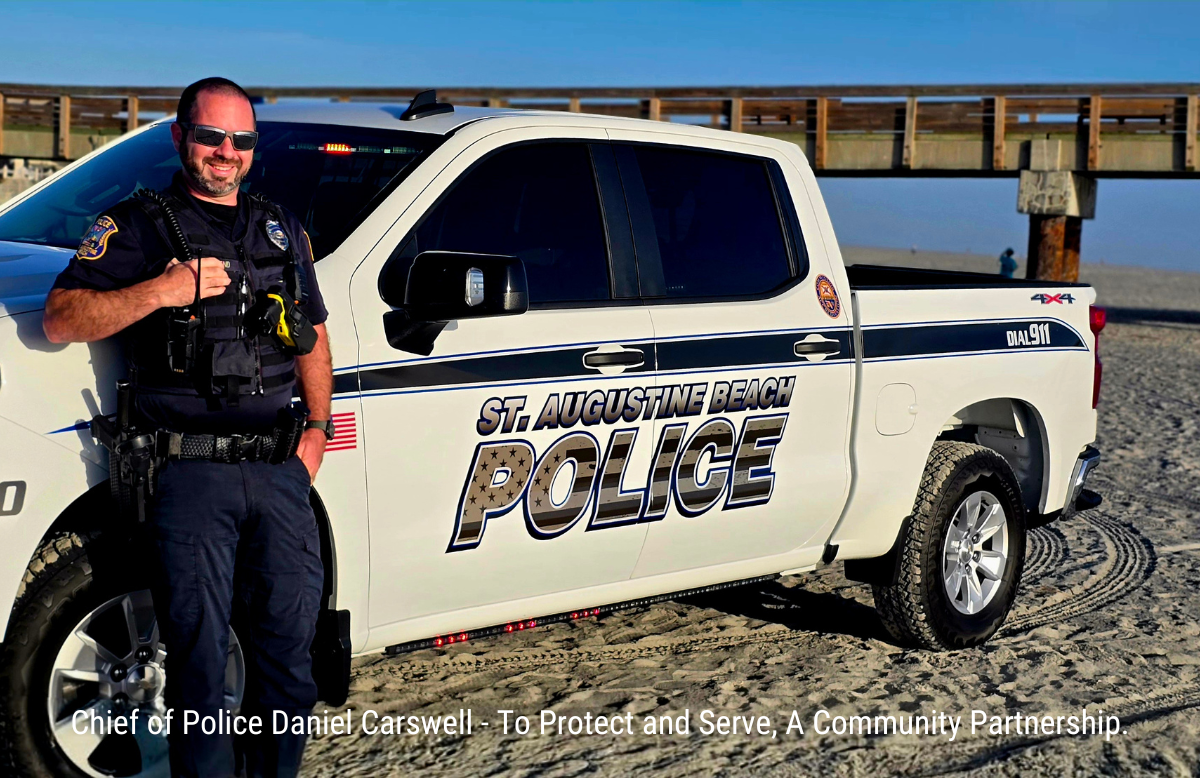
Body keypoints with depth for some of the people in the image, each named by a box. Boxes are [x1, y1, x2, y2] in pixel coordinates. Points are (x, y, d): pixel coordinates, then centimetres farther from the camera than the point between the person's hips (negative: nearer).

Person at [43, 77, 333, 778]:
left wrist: (318, 428, 14)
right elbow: (61, 321, -6)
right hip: (190, 475, -4)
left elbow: (313, 334, 25)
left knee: (289, 653, 8)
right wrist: (160, 291, -17)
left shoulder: (282, 229, 18)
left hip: (280, 471, 5)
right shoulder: (138, 227, 3)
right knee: (202, 661, 0)